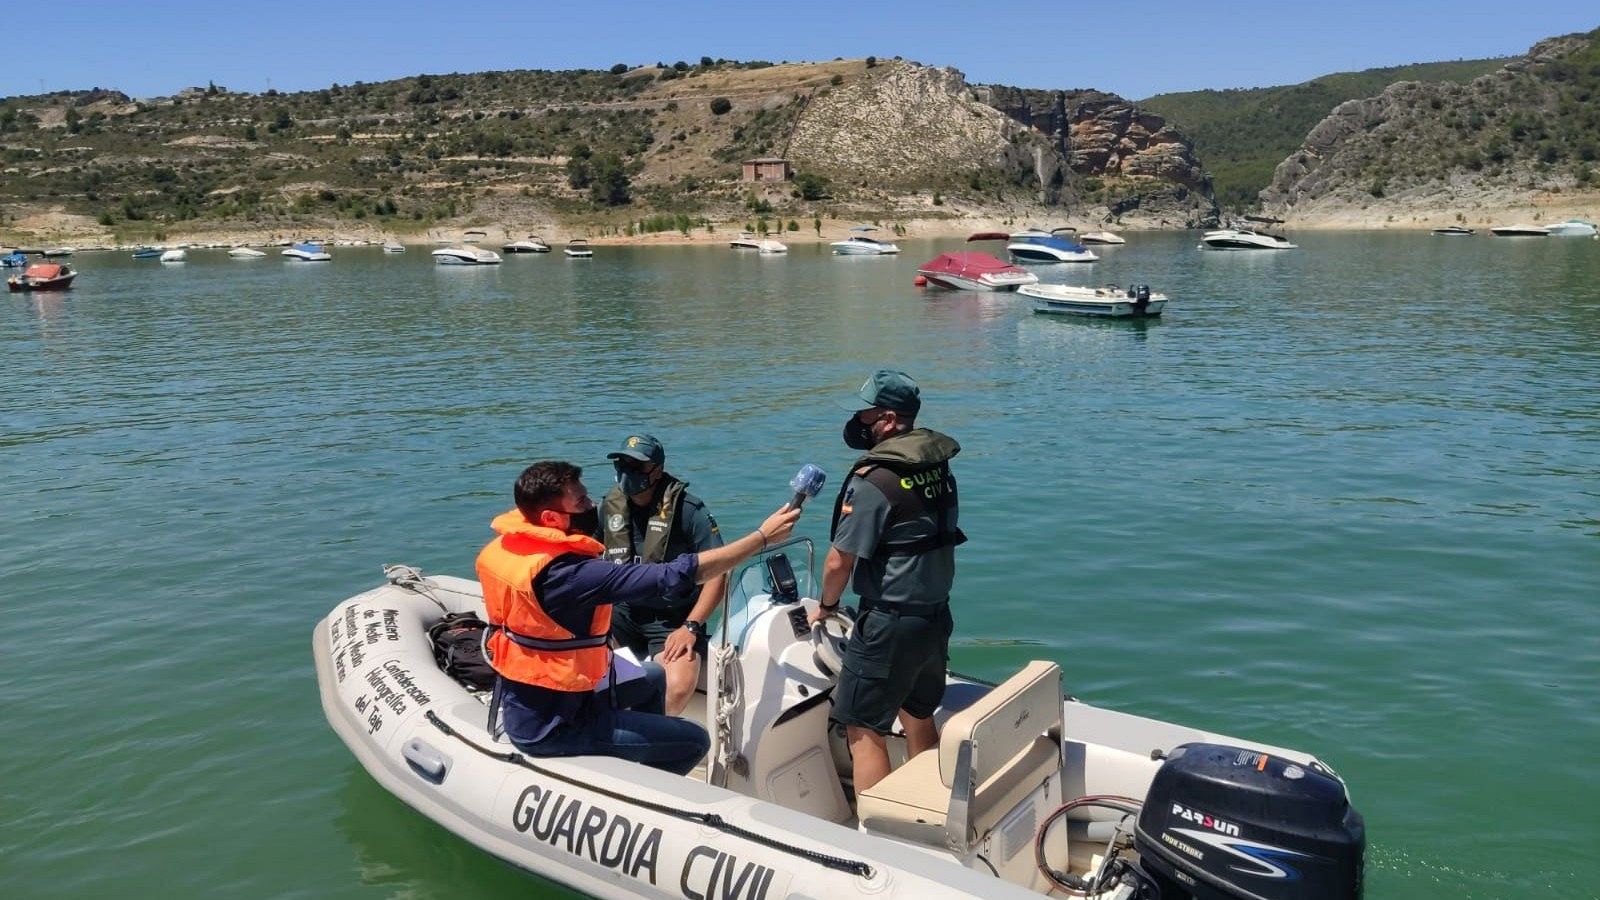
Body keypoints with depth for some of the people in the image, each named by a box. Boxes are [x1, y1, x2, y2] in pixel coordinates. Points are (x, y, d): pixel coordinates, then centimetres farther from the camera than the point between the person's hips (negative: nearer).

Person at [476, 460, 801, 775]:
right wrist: (763, 536, -26)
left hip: (519, 705, 9)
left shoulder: (499, 548, -5)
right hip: (550, 727, -9)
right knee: (694, 741, -2)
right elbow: (675, 576, -32)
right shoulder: (565, 573, -31)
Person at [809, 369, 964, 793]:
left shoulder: (874, 480, -20)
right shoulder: (939, 467, 4)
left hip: (890, 623, -8)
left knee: (864, 730, 3)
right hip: (937, 614, 9)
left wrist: (825, 605, 0)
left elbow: (839, 560, -15)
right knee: (919, 718, 22)